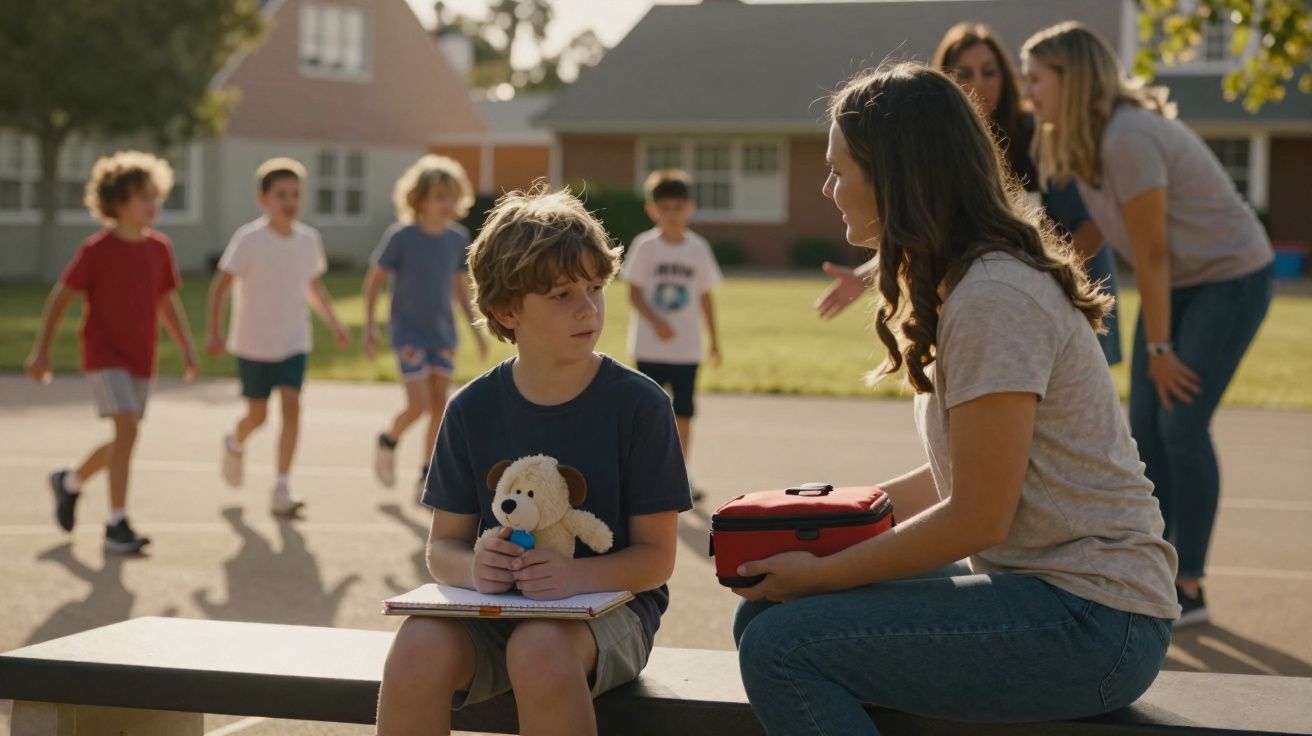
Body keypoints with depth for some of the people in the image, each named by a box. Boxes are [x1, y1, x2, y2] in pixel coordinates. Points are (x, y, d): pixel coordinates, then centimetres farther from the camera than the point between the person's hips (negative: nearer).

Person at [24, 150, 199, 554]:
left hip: (140, 360, 6)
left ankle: (69, 482, 39)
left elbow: (168, 302, 14)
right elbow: (61, 298, -6)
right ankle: (117, 525, -14)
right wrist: (41, 350, -8)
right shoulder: (96, 250, -11)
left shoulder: (159, 248, 4)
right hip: (104, 355, -6)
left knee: (123, 442, 11)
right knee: (128, 429, -20)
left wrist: (188, 350, 7)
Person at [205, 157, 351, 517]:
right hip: (252, 343, -3)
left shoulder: (309, 239, -1)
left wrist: (334, 324, 10)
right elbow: (221, 285, -15)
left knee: (291, 404, -14)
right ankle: (235, 444, 44)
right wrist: (213, 332, -23)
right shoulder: (249, 239, -15)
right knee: (258, 413, 7)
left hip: (293, 342, 3)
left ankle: (282, 488, -11)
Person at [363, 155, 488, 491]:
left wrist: (476, 328, 12)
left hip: (443, 334, 5)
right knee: (418, 405, -11)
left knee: (440, 405, 4)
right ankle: (388, 441, 20)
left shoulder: (458, 239, 0)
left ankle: (427, 476, 16)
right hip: (409, 333, -5)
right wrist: (368, 327, -7)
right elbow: (374, 280, -6)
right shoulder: (401, 236, -14)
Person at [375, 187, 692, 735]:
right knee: (417, 648, -30)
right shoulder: (473, 409, 4)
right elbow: (443, 544, 8)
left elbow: (656, 556, -5)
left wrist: (578, 576, -26)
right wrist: (471, 567, -17)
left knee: (541, 650, -37)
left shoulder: (638, 404, -5)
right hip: (496, 607, 3)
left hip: (608, 603, -2)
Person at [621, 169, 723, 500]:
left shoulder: (698, 248, 5)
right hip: (651, 346, -2)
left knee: (683, 412, 4)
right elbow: (634, 293, -6)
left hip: (687, 347, 2)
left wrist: (714, 339, 10)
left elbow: (705, 296, 11)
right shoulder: (645, 246, -4)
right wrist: (656, 322, -21)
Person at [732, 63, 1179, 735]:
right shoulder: (961, 285, 14)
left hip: (1093, 625, -10)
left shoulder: (994, 299, -18)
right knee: (763, 615, 4)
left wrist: (822, 574, -10)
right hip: (1045, 586, 10)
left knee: (782, 649, -19)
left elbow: (978, 517, -18)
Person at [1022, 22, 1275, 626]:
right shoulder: (1078, 143, 2)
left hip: (1231, 277, -9)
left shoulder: (1127, 139, -26)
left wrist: (1159, 346, -16)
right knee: (1145, 425, 4)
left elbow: (1152, 251, -22)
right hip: (1178, 281, 9)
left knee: (1181, 423, -12)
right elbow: (1099, 230, 8)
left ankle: (1188, 589, -4)